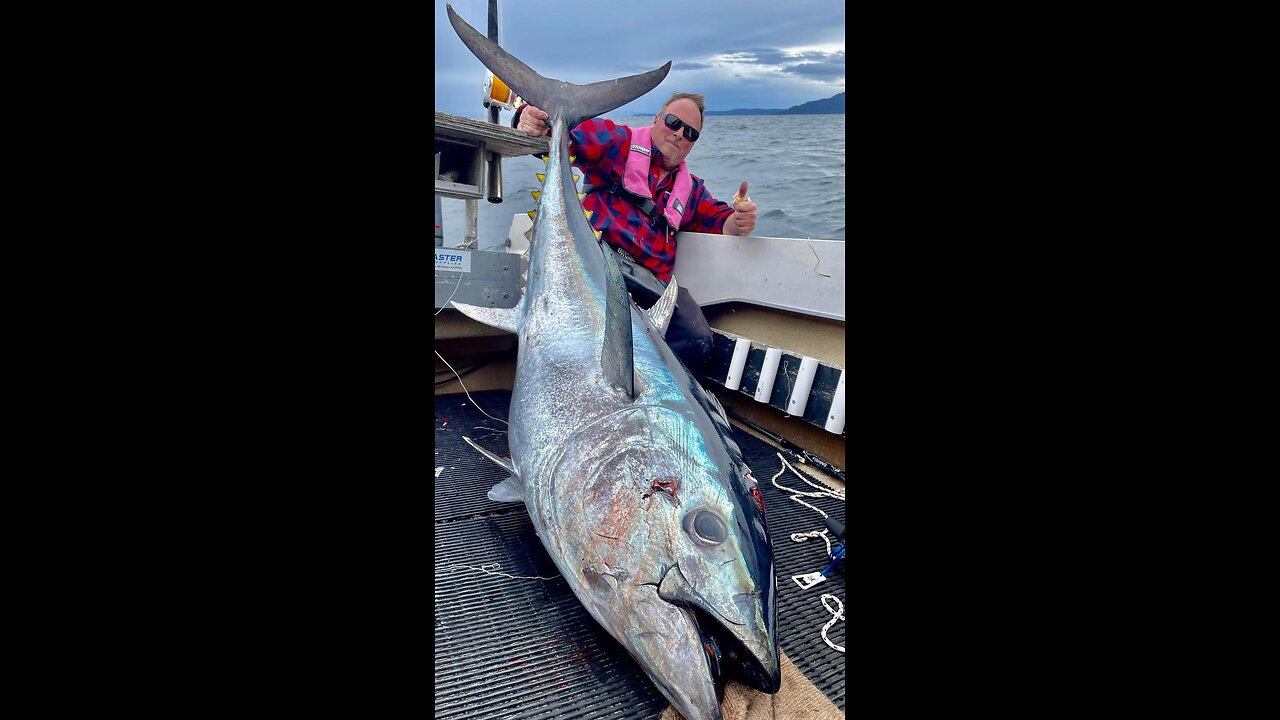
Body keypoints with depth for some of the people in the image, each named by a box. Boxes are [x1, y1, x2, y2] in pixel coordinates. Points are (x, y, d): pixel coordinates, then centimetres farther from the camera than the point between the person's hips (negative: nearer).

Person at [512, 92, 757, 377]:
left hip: (653, 282, 5)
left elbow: (722, 222, 22)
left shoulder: (691, 187, 29)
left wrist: (740, 221, -4)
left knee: (697, 341, -20)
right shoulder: (617, 142, 11)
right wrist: (531, 121, -22)